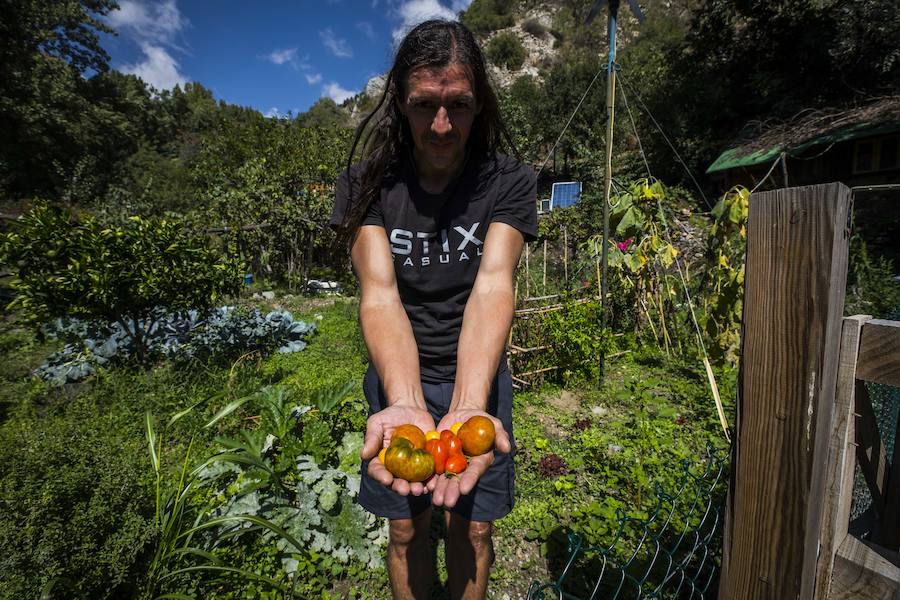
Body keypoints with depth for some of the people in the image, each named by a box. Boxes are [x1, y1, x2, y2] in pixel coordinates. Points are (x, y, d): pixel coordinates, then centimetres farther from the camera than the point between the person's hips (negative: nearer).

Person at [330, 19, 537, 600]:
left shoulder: (511, 182, -12)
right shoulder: (366, 183, -11)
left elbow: (492, 286, -26)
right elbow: (379, 293, -24)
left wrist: (468, 407, -42)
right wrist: (405, 405, -41)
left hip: (478, 375, 0)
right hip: (399, 378, 1)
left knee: (473, 529, 15)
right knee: (407, 529, 15)